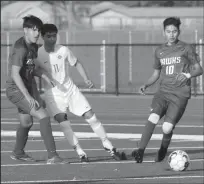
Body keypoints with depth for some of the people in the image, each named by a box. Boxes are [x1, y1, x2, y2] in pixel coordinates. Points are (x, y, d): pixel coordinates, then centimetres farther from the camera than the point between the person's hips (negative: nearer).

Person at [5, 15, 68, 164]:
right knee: (43, 116, -20)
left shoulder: (33, 47, 6)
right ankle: (52, 156, -24)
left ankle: (18, 153, 47)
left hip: (28, 88, 10)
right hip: (16, 90, -10)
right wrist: (28, 97, -30)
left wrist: (42, 75, 2)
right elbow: (15, 74, -27)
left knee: (27, 122, 24)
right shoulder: (21, 48, -23)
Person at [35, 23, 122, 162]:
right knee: (63, 122, -21)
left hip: (70, 89, 2)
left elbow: (76, 63, 9)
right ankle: (80, 153, -11)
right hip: (53, 94, -2)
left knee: (91, 116, -2)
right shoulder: (38, 54, -11)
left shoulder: (63, 50, -5)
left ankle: (108, 146, 12)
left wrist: (86, 79, -1)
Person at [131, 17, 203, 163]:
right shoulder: (160, 51, 15)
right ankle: (140, 152, -33)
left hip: (180, 94, -3)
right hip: (163, 91, 3)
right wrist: (146, 85, 6)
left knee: (167, 128, -15)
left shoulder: (186, 48, 3)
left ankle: (163, 151, 17)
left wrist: (188, 75, -16)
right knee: (154, 117, -25)